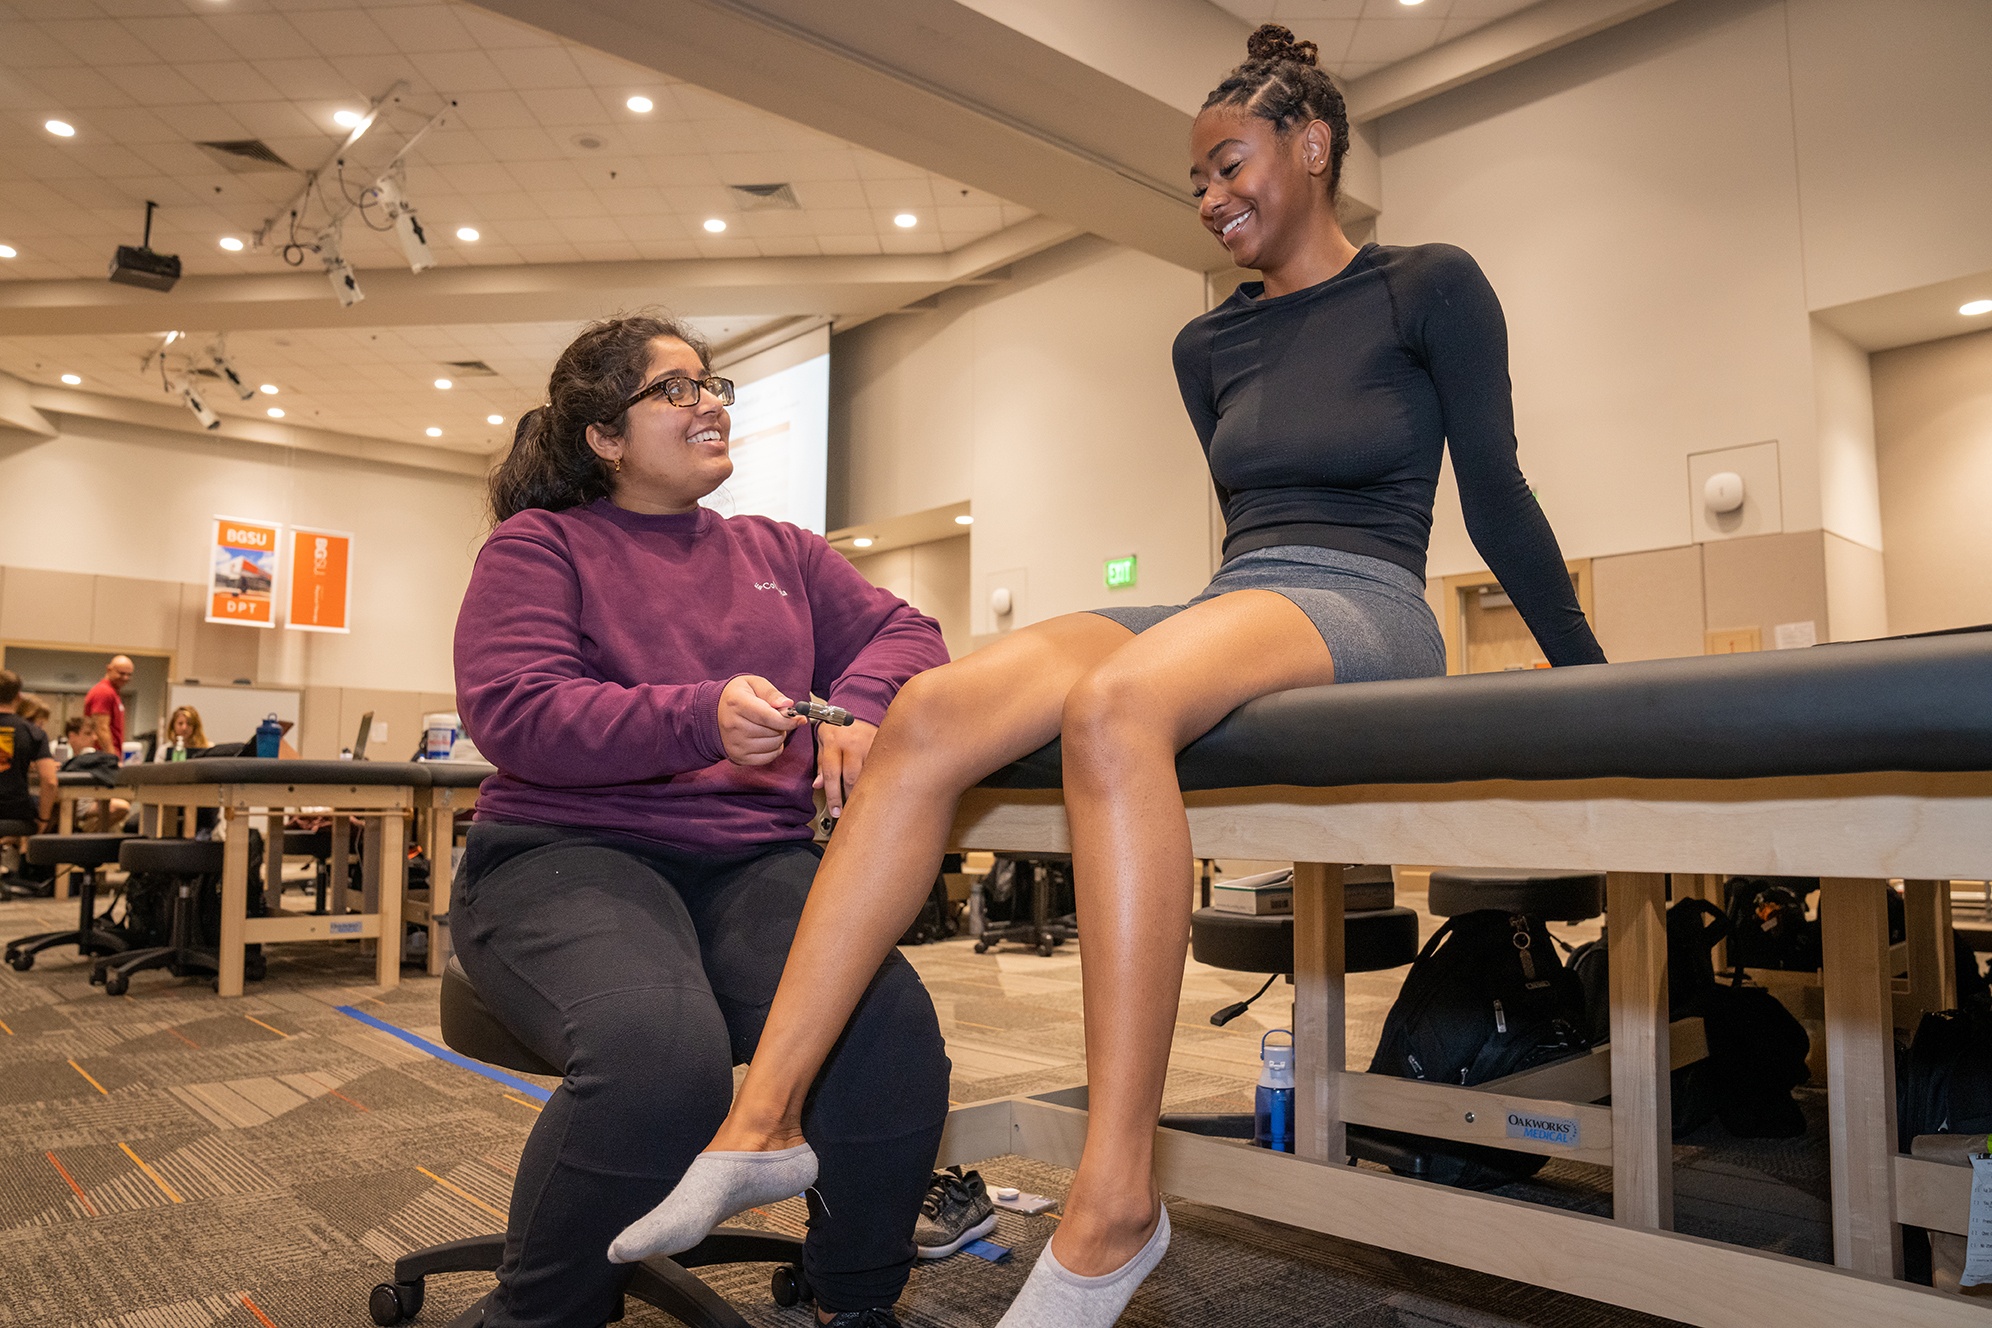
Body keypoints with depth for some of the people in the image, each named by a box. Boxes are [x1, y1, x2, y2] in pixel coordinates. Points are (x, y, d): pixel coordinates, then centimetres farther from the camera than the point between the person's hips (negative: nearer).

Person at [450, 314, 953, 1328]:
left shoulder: (781, 552, 22)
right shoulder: (539, 544, 8)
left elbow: (901, 633, 16)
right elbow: (510, 709, -7)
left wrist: (861, 707, -9)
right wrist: (701, 720, -23)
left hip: (755, 859, 4)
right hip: (570, 853, -3)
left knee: (894, 1038, -26)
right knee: (660, 1056, -35)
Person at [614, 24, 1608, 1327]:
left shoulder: (1432, 288, 6)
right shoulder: (1210, 345, 21)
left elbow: (1497, 496, 7)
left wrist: (1592, 679, 10)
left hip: (1361, 612, -5)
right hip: (1230, 602, 5)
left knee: (1116, 706, -39)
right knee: (932, 713, -23)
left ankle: (1115, 1205, -36)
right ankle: (766, 1112, -25)